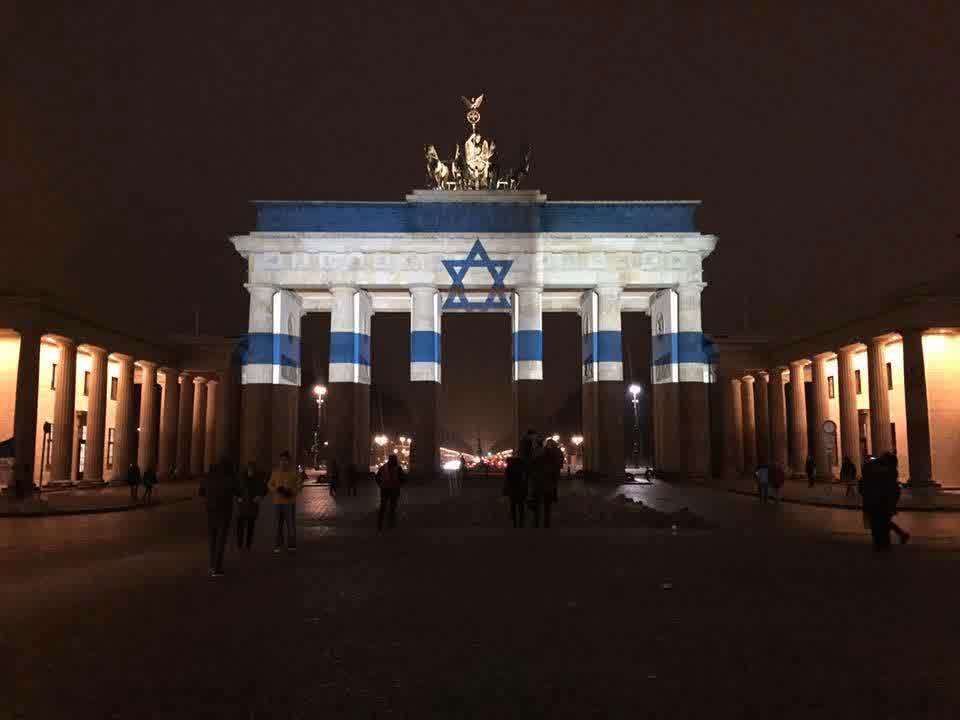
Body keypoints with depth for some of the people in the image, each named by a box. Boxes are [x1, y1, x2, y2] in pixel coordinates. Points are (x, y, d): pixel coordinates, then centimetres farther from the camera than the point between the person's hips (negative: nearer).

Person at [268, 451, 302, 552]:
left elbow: (300, 485, 2)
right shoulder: (275, 472, 2)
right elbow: (270, 485, 9)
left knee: (291, 524, -4)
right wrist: (276, 489, -12)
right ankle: (278, 545, 14)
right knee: (278, 524, 5)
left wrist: (291, 492, -15)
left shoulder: (294, 472, -3)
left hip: (290, 502, -1)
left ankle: (292, 545, 4)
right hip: (277, 502, 2)